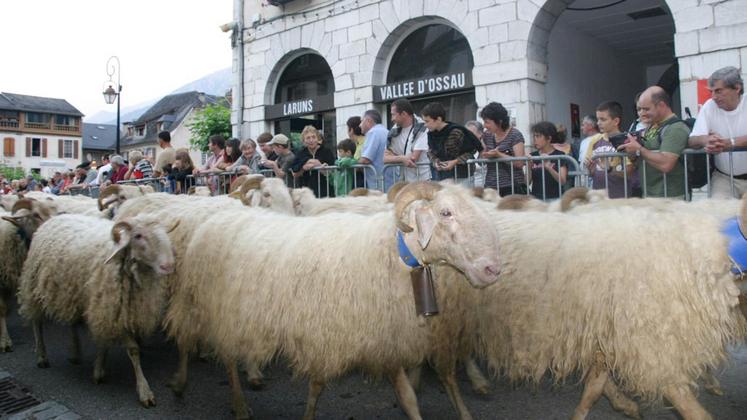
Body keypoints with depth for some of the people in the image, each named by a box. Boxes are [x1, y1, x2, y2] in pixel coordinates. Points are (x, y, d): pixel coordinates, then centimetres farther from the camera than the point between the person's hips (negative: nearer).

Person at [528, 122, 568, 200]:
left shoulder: (559, 155, 0)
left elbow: (562, 181, -10)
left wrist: (549, 168, -23)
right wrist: (529, 167, -10)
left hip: (554, 198, -3)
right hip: (536, 198, 3)